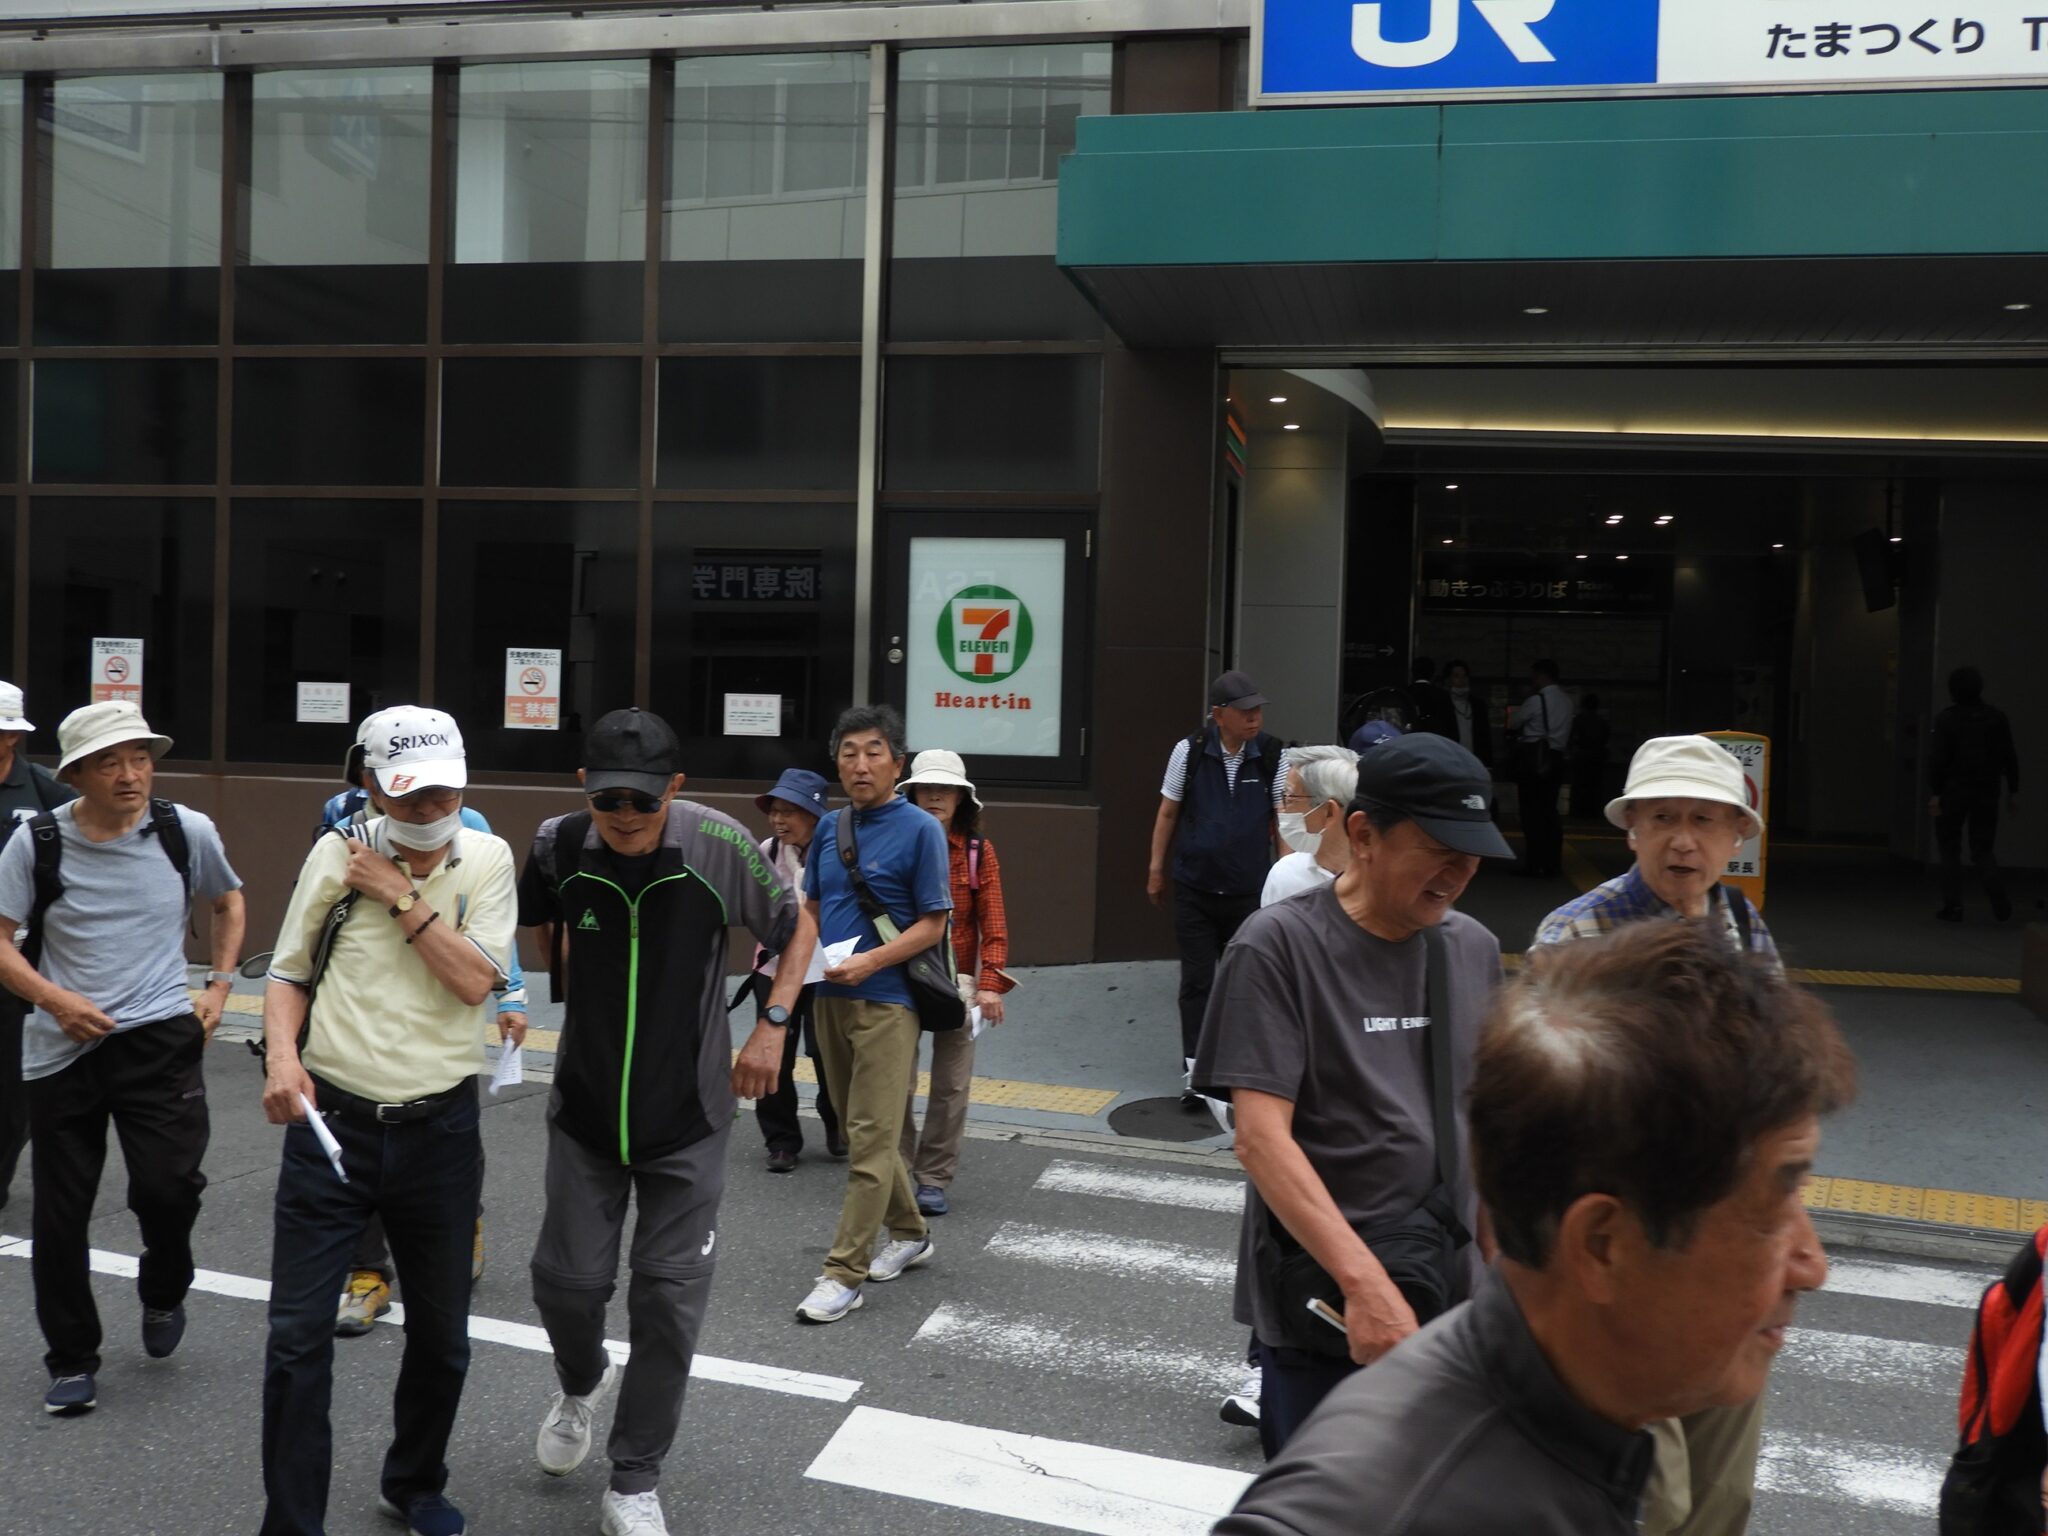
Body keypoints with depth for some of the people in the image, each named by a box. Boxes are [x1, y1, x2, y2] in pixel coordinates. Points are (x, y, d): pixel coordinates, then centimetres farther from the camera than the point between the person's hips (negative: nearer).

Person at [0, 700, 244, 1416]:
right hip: (61, 1048, 1)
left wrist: (219, 985, 6)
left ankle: (163, 1294, 20)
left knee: (168, 1184, -15)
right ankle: (72, 1361, 27)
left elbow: (229, 902, 16)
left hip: (160, 1038, -1)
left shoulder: (187, 831, -3)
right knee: (59, 1215, 7)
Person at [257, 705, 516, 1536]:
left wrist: (399, 896, -14)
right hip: (331, 1122, 0)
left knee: (441, 1334, 14)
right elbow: (289, 972, 6)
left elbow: (476, 981, -13)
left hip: (442, 1130, 1)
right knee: (297, 1335, -2)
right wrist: (282, 1055, -11)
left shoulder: (486, 860, -2)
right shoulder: (336, 854, -1)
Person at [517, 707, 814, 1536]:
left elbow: (797, 928, -2)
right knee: (567, 1280, 7)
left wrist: (772, 1024, -10)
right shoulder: (559, 845, -12)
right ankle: (582, 1385, 43)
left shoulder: (718, 844, -18)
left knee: (669, 1298, 2)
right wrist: (575, 990, 5)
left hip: (688, 1116, -2)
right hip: (585, 1107, 2)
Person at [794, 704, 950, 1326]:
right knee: (861, 1130, 16)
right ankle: (909, 1234, 33)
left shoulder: (919, 829, -8)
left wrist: (871, 961, -20)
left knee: (872, 1139, -6)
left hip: (886, 1001, -7)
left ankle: (844, 1273, -1)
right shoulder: (830, 826, 9)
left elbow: (932, 924, -8)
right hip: (830, 998, 7)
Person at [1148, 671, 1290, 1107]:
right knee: (1197, 980, 4)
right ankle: (1193, 1069, 11)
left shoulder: (1273, 757, -5)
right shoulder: (1189, 751, -6)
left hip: (1249, 890, 0)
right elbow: (1168, 812, 4)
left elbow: (1283, 820, 1)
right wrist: (1156, 868, 5)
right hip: (1194, 888, 0)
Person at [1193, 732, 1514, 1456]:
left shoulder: (1473, 949, 7)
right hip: (1323, 1308, -5)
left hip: (1446, 1293, 5)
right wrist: (1364, 1282, -25)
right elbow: (1262, 1136, -18)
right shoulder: (1277, 947, -12)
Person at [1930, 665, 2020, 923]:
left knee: (1950, 850, 9)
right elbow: (2009, 757, 4)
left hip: (1953, 792, -3)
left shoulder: (1946, 719, -8)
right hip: (1986, 794, 3)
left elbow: (1938, 758, -14)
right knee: (1983, 850, 9)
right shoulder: (1997, 718, 4)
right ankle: (1996, 890, -18)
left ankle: (1952, 905, 6)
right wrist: (2013, 791, 9)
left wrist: (1935, 793, -11)